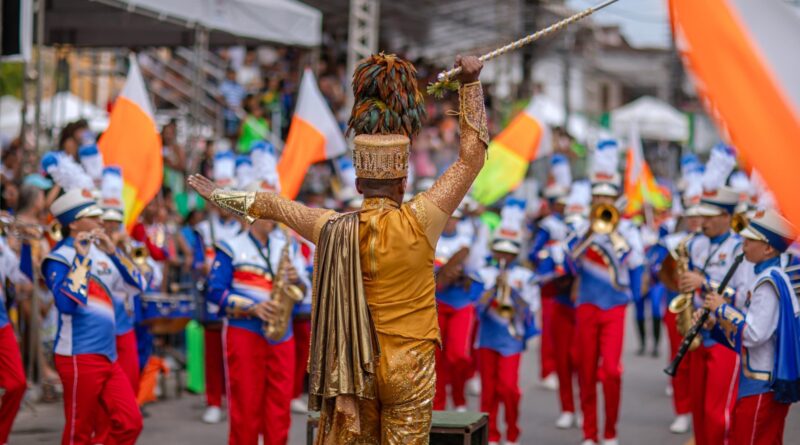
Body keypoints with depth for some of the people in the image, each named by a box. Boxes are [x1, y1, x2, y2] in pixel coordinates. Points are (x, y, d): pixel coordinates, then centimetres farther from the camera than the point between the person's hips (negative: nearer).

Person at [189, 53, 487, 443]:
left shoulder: (334, 229, -5)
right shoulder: (418, 222, -13)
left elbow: (273, 206, 12)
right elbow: (472, 157, -7)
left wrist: (221, 196, 27)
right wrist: (471, 83, -3)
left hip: (351, 367, 3)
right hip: (409, 369, -3)